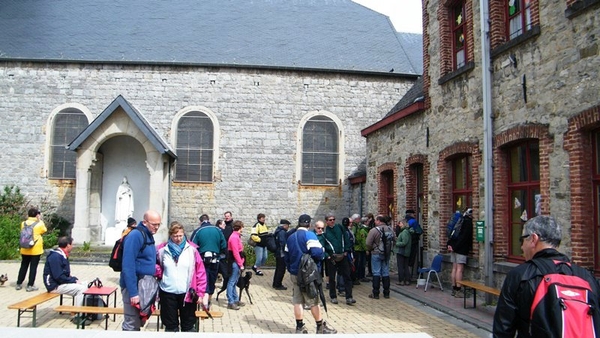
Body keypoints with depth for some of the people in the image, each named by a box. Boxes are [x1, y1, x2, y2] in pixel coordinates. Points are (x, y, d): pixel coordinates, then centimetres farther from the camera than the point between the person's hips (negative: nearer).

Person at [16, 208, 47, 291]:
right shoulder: (39, 224, -10)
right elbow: (44, 231, 8)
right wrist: (40, 220, 8)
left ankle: (19, 284, 21)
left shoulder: (23, 223, 1)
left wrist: (28, 219, 14)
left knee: (24, 266, 15)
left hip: (25, 249, 4)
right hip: (36, 249, -4)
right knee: (33, 267, 1)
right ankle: (30, 285, 2)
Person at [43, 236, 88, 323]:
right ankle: (76, 316, -14)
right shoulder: (55, 257, -20)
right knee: (80, 289, -20)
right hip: (55, 285, -10)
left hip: (62, 282, 10)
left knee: (84, 284, 3)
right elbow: (59, 277, -24)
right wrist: (74, 281, -16)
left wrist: (74, 279, 2)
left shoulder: (63, 255, 11)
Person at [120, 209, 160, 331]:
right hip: (134, 286, -9)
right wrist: (133, 292, -27)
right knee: (132, 324, -2)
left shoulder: (149, 236, 11)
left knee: (139, 321, 19)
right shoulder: (135, 236, -18)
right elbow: (128, 267, -24)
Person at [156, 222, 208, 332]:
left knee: (188, 325, 10)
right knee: (170, 325, 13)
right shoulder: (162, 249, -1)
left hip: (187, 293, -1)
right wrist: (158, 272, -4)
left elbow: (200, 272, -3)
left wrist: (200, 293, -6)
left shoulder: (191, 249, -5)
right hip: (168, 293, 1)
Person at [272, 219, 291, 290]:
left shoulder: (278, 231, 13)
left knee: (278, 269, 18)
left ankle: (275, 284, 25)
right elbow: (283, 243, -24)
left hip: (278, 253, 10)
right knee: (281, 270, -2)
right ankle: (278, 285, 3)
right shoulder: (282, 232, -19)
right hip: (282, 254, -10)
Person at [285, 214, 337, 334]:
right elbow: (317, 252, -25)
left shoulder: (290, 237, 11)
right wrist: (322, 254, -5)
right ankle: (321, 327, 13)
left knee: (297, 301, 8)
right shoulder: (309, 235, -12)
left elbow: (286, 256, 12)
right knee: (313, 301, 3)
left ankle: (300, 327, 13)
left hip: (294, 273, 6)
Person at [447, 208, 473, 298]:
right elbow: (464, 237, -16)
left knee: (454, 268, 9)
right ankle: (458, 290, -8)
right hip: (461, 249, -8)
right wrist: (455, 247, -14)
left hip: (454, 247, 8)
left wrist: (449, 244, 6)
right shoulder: (469, 222, -9)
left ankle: (454, 289, 13)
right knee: (460, 269, -7)